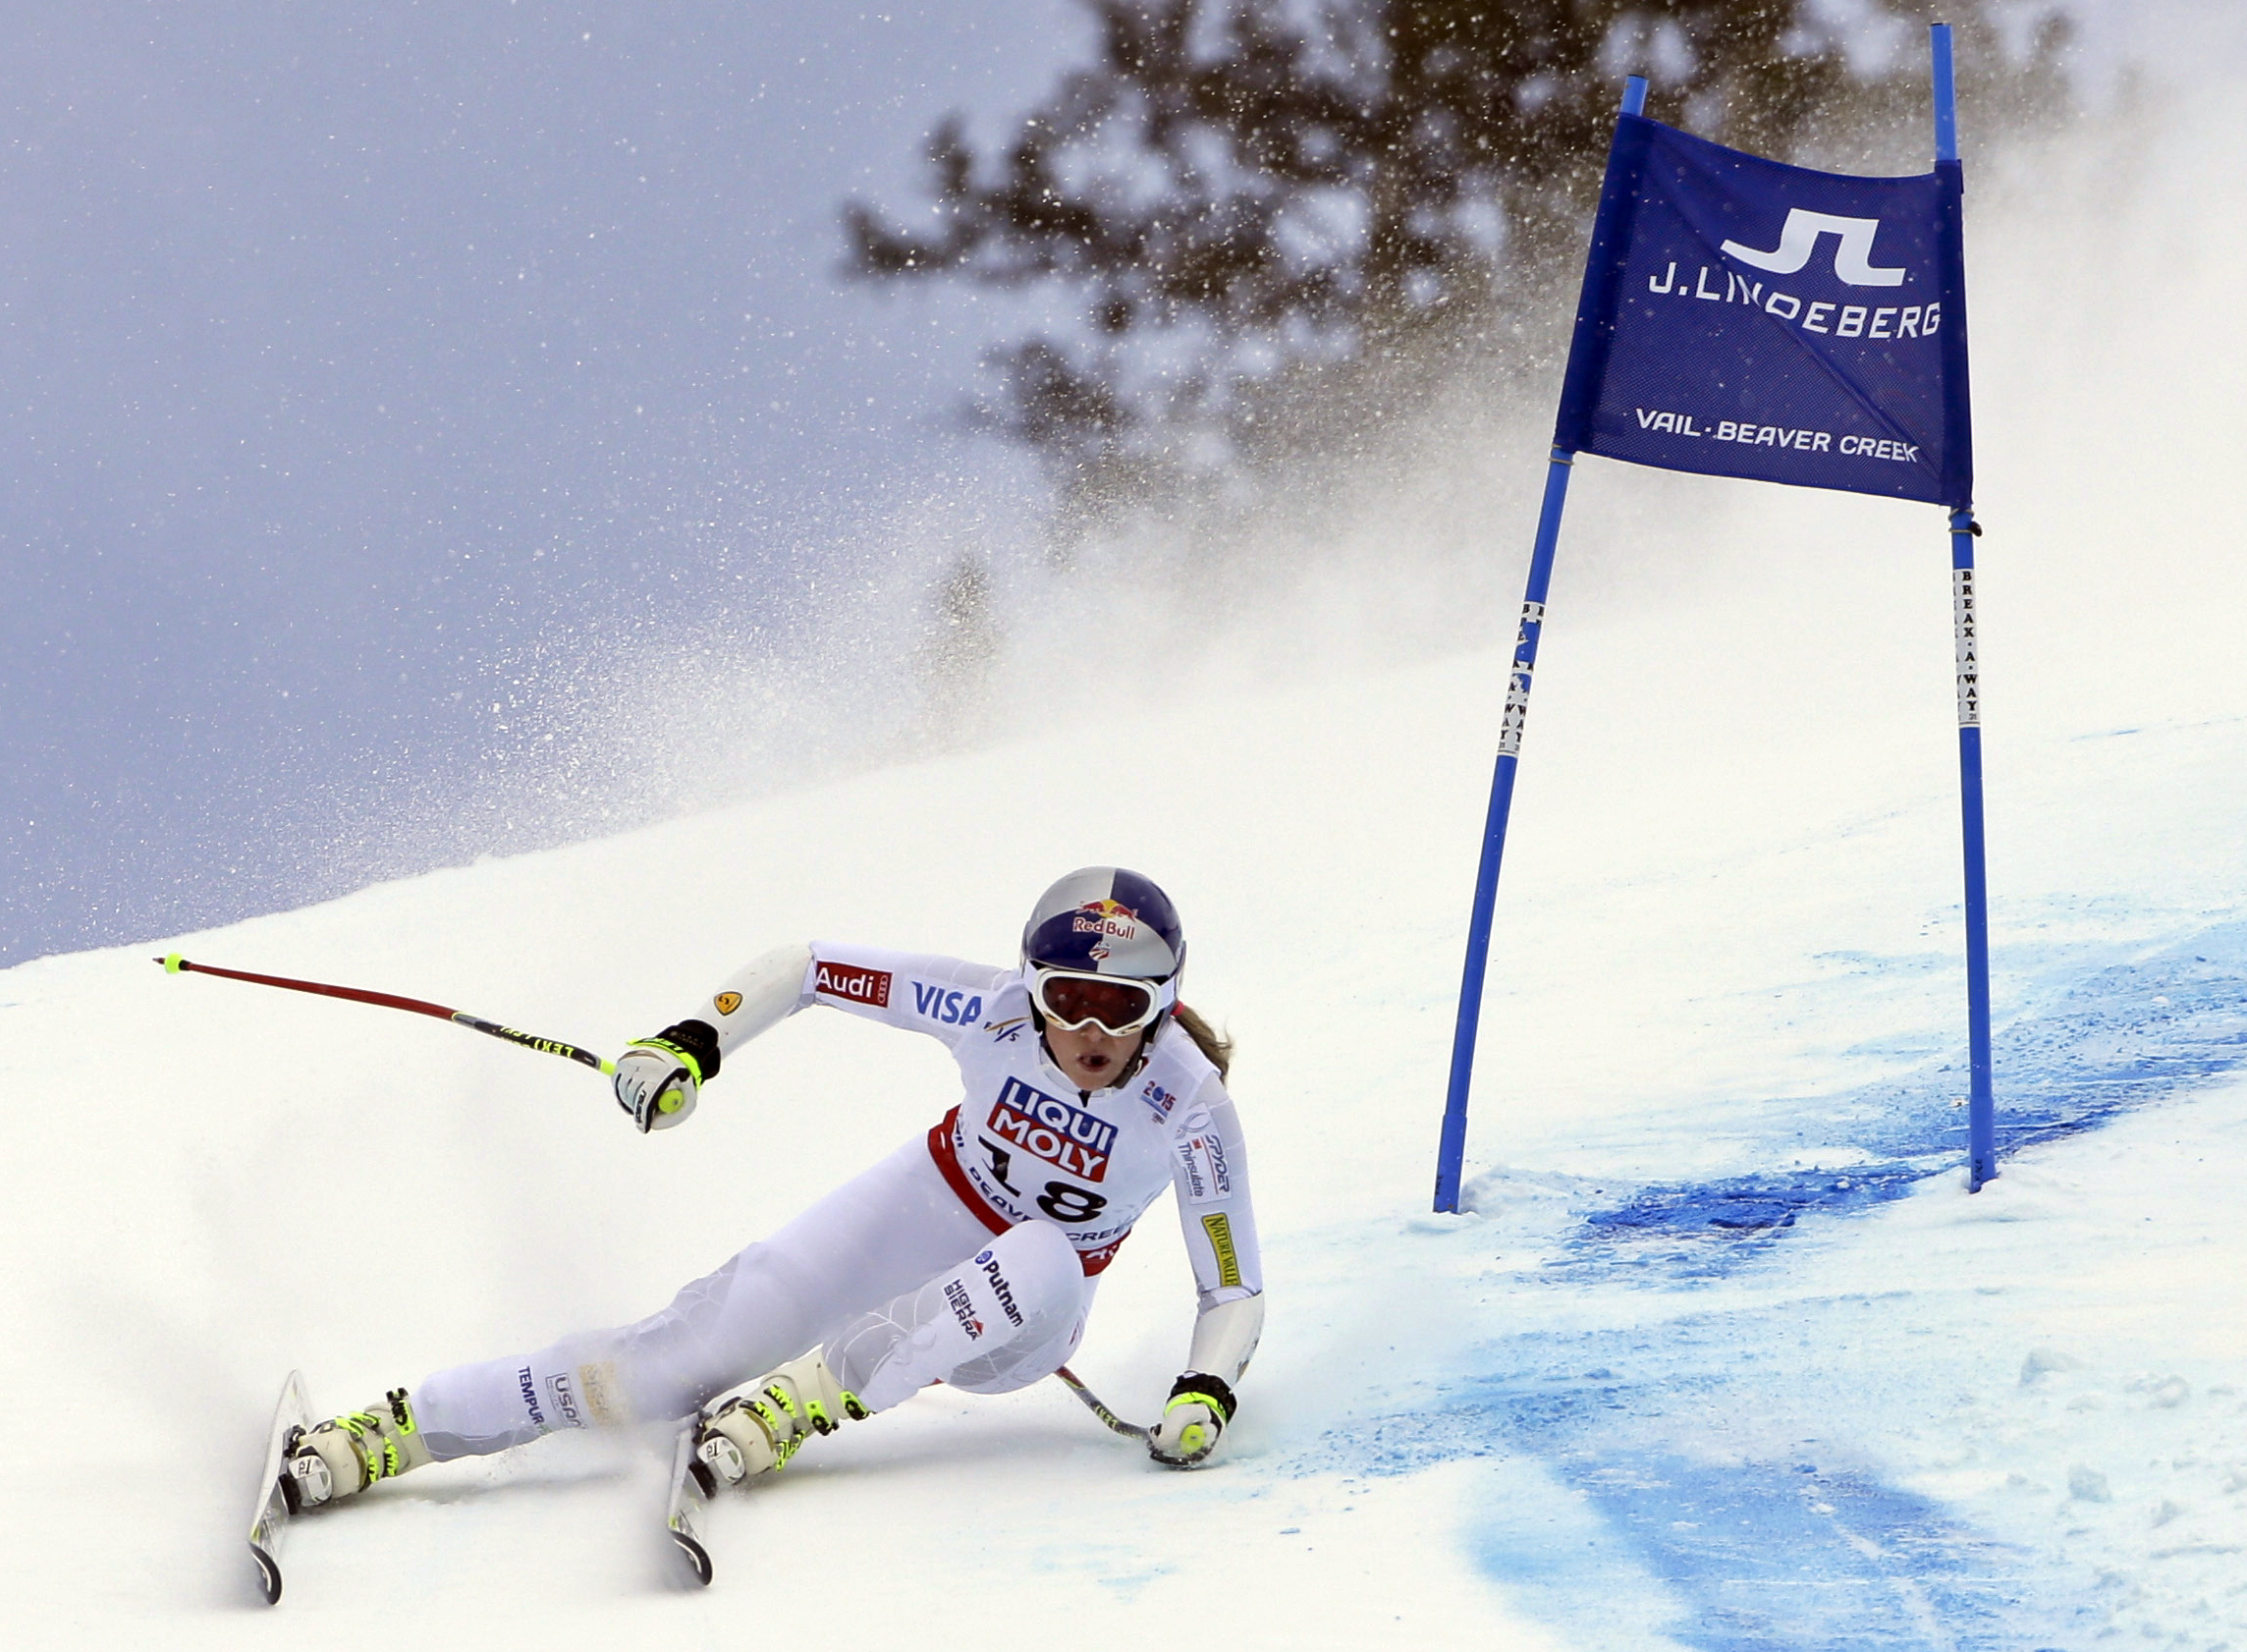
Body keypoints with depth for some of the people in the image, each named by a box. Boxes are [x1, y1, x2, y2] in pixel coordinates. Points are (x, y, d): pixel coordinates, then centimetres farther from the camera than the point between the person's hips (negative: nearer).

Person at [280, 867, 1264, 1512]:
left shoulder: (1192, 1109, -23)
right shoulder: (993, 1011, -21)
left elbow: (1235, 1289, -13)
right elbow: (805, 966, -12)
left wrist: (1206, 1394, -31)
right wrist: (693, 1044, -25)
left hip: (1019, 1327, -1)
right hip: (916, 1217, 1)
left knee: (1040, 1263, -40)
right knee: (692, 1349, -18)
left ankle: (802, 1401, -31)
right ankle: (393, 1432, -13)